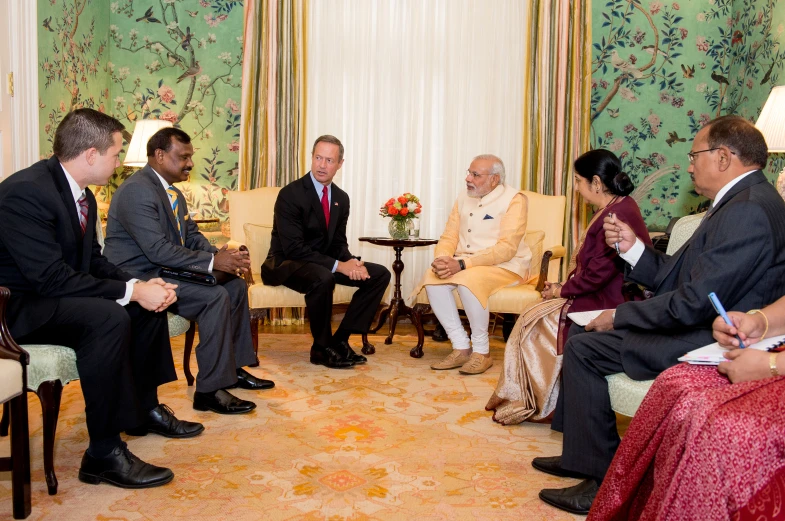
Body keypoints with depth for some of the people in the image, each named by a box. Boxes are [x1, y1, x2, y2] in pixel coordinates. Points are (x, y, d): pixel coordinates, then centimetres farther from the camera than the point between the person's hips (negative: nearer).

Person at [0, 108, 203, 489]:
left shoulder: (83, 195, 4)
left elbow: (93, 260, 8)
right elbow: (51, 277, -30)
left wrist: (139, 285, -9)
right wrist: (131, 291, -27)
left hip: (52, 296, 10)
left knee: (150, 302, 5)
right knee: (110, 317, -32)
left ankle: (145, 406, 17)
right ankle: (104, 453, -24)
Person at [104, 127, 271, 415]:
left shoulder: (174, 193, 13)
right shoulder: (137, 190, -19)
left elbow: (192, 235, 14)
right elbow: (158, 250, -27)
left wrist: (222, 256, -7)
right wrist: (212, 261, -25)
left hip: (163, 270, 10)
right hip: (138, 278, -10)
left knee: (235, 285, 4)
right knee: (214, 297, -25)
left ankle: (234, 368, 12)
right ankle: (210, 391, -17)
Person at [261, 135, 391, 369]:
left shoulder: (341, 198, 6)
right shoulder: (290, 194, -16)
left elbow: (339, 243, 10)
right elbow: (293, 248, -24)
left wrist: (351, 262, -14)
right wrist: (338, 265, -28)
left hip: (323, 264, 7)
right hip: (287, 264, -7)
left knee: (380, 274, -5)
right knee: (322, 277, -39)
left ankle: (340, 340, -5)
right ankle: (322, 348, -16)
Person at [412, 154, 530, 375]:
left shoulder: (514, 200, -10)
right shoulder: (463, 199, 10)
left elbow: (506, 248, -21)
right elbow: (448, 238, 7)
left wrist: (462, 264, -29)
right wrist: (442, 259, -18)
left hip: (505, 266, -6)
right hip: (464, 264, 6)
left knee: (468, 281, -35)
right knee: (431, 279, -22)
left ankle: (482, 352, -17)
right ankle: (461, 348, -13)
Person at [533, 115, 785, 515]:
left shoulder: (749, 209, -22)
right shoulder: (741, 201, 13)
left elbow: (695, 303, -25)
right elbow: (673, 276, 11)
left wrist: (619, 316, -14)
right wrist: (631, 246, 0)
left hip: (710, 344, -11)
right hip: (704, 329, 11)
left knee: (582, 347, -12)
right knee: (580, 331, 12)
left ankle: (601, 480, 0)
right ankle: (581, 455, 21)